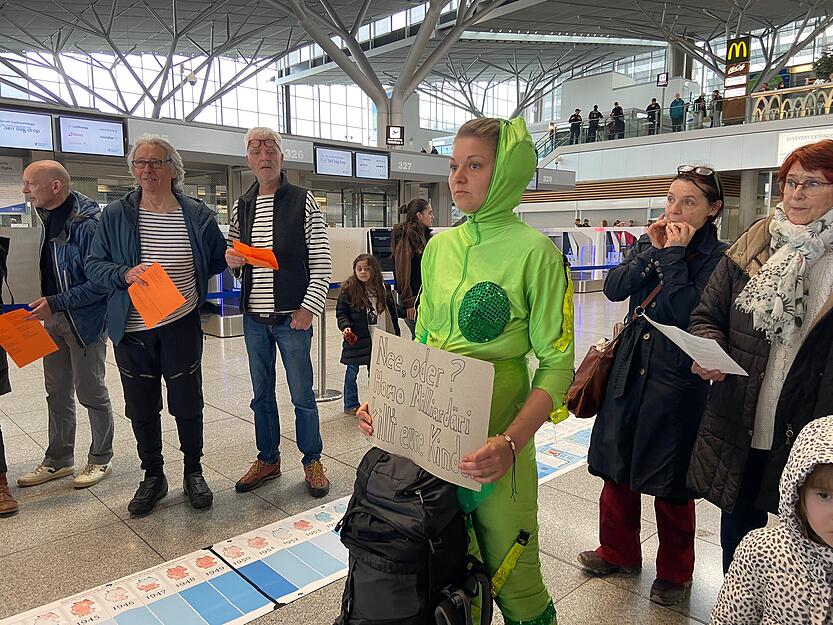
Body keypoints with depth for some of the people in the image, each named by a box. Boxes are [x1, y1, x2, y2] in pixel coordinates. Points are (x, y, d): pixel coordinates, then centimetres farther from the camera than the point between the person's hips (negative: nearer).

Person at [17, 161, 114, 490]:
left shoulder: (86, 224, -20)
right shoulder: (47, 218, 8)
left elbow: (99, 283, -22)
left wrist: (55, 303, -22)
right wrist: (45, 304, 7)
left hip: (85, 319, -8)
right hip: (53, 317, 8)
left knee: (91, 392, 5)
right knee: (57, 393, 16)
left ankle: (101, 459, 22)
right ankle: (58, 460, 30)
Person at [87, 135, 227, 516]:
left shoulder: (196, 214, 1)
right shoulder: (115, 215, 1)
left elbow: (217, 259, 14)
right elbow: (93, 265, 1)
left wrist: (235, 258, -4)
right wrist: (125, 274, -15)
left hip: (181, 327, -1)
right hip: (131, 330, 1)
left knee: (187, 404, 8)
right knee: (141, 408, 12)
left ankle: (193, 473, 29)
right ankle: (153, 477, 32)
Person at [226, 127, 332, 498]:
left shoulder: (303, 202, -3)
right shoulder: (240, 208, 10)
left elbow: (321, 263, -5)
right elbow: (234, 259, 19)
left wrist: (308, 308, -13)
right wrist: (232, 260, -5)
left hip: (292, 317, -4)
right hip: (253, 318, 5)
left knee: (302, 395, 4)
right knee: (262, 395, 14)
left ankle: (312, 461, 21)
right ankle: (268, 460, 30)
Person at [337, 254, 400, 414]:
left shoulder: (383, 288, 3)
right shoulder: (348, 288, -6)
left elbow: (392, 313, 9)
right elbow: (341, 312, -3)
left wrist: (395, 335, 8)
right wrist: (345, 326, -21)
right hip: (356, 339, -2)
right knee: (352, 371, 8)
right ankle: (351, 405, 22)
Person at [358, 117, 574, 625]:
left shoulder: (535, 252, -12)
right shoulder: (440, 246, 5)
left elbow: (557, 364, -13)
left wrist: (511, 442, -25)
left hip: (493, 439, -5)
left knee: (511, 580, 9)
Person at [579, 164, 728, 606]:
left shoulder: (718, 257, -8)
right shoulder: (651, 242, 7)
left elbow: (689, 313, -22)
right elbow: (614, 288, -6)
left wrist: (674, 254, -18)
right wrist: (653, 250, -12)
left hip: (677, 379, -5)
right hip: (631, 368, 5)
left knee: (669, 479, 9)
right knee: (617, 464, 14)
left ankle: (674, 571, 32)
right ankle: (619, 552, 36)